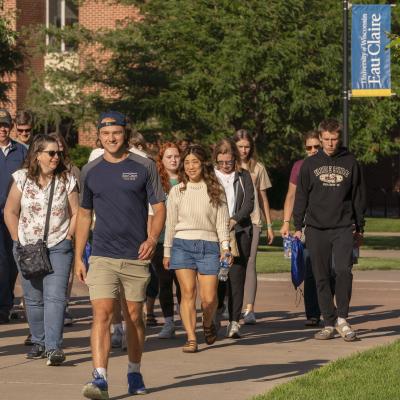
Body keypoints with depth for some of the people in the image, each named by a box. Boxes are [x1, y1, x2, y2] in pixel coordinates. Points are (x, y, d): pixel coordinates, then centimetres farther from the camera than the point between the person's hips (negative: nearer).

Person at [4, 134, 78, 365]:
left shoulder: (67, 180, 1)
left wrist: (67, 238, -3)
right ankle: (39, 342, 23)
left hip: (58, 248, -2)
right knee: (33, 298, 8)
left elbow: (76, 213, 5)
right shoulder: (22, 179, 0)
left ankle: (54, 347, -19)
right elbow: (10, 212, 5)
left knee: (55, 297, -14)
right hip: (28, 248, 2)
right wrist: (18, 240, 0)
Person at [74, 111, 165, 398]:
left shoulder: (144, 167, 1)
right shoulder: (90, 171, 7)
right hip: (102, 256, 1)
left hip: (136, 257, 0)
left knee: (134, 317, 9)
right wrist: (78, 257, 12)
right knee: (102, 314, -13)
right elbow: (84, 215, 15)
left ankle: (135, 373, 27)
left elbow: (159, 207, 1)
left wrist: (153, 238, -17)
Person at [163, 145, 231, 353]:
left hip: (208, 245, 0)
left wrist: (225, 247, -6)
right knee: (188, 292, -10)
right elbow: (170, 223, 13)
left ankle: (208, 324, 26)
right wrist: (167, 252, 12)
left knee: (209, 298, -6)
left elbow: (222, 221, 5)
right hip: (182, 244, 0)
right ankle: (191, 338, -7)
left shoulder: (215, 190, 7)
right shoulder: (177, 191, 9)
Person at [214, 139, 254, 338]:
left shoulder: (243, 176, 11)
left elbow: (249, 202, 4)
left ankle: (234, 322, -6)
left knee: (236, 276, -5)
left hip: (239, 231, 1)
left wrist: (234, 220, -11)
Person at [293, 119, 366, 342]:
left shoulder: (350, 163, 6)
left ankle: (342, 318, -8)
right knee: (322, 278, 3)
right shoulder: (310, 164, 7)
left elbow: (359, 196, 10)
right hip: (316, 229, 1)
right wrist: (298, 226, 4)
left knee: (344, 270, -18)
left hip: (344, 228, -1)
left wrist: (359, 228, 8)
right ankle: (329, 324, 10)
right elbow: (301, 196, 10)